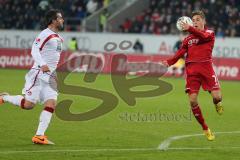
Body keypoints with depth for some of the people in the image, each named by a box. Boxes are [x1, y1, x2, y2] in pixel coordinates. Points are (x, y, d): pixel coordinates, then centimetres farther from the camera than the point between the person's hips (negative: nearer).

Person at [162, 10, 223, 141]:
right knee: (192, 100, -9)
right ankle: (205, 129, 8)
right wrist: (169, 62, -13)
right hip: (192, 70, 3)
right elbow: (180, 53, 6)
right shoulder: (188, 38, 19)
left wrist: (189, 28, -32)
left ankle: (218, 104, 24)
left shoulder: (209, 33, 10)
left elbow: (203, 36, -15)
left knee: (216, 96, -17)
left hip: (206, 68, -3)